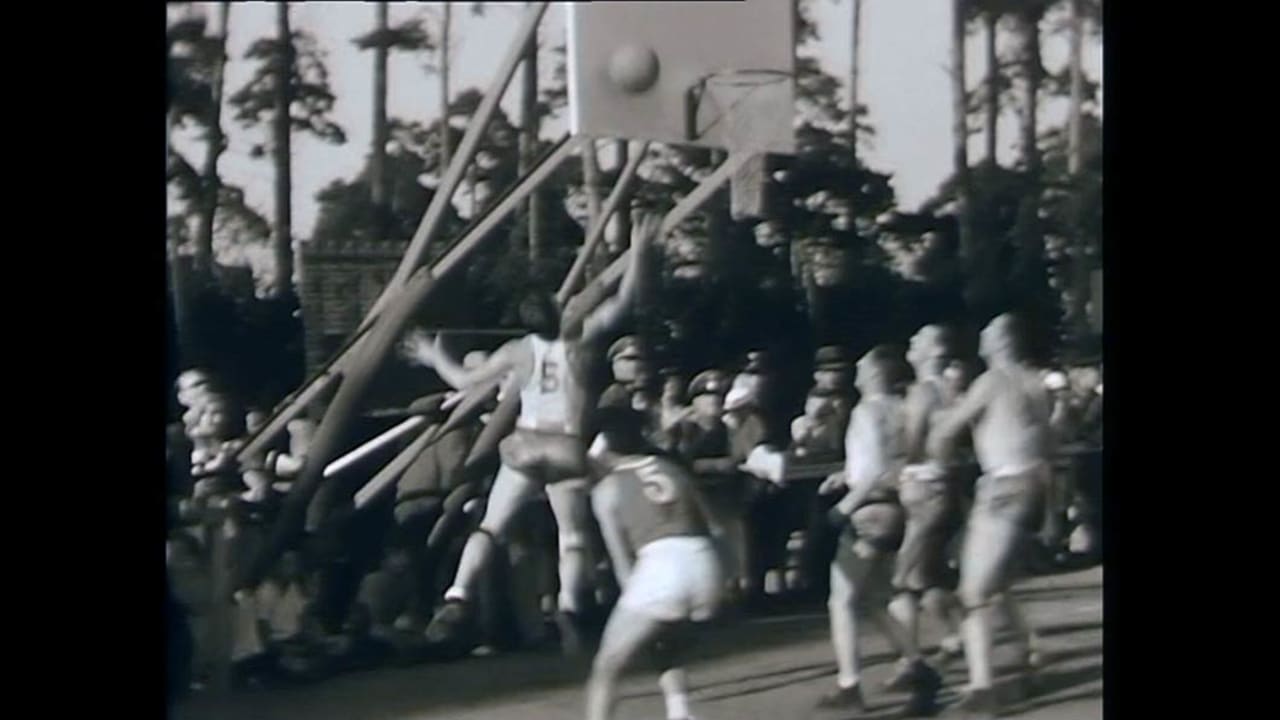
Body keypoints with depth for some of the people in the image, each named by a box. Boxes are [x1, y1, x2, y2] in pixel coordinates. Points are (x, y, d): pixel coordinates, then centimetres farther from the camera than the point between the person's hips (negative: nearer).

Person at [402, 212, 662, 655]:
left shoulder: (517, 352, -1)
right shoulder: (578, 339, -3)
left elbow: (463, 381, 3)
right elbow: (623, 301, 0)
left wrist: (433, 357, 19)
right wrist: (639, 251, 4)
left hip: (526, 445, 0)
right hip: (567, 449, 0)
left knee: (490, 526, 5)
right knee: (572, 536, 8)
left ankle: (458, 600, -10)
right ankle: (569, 606, -14)